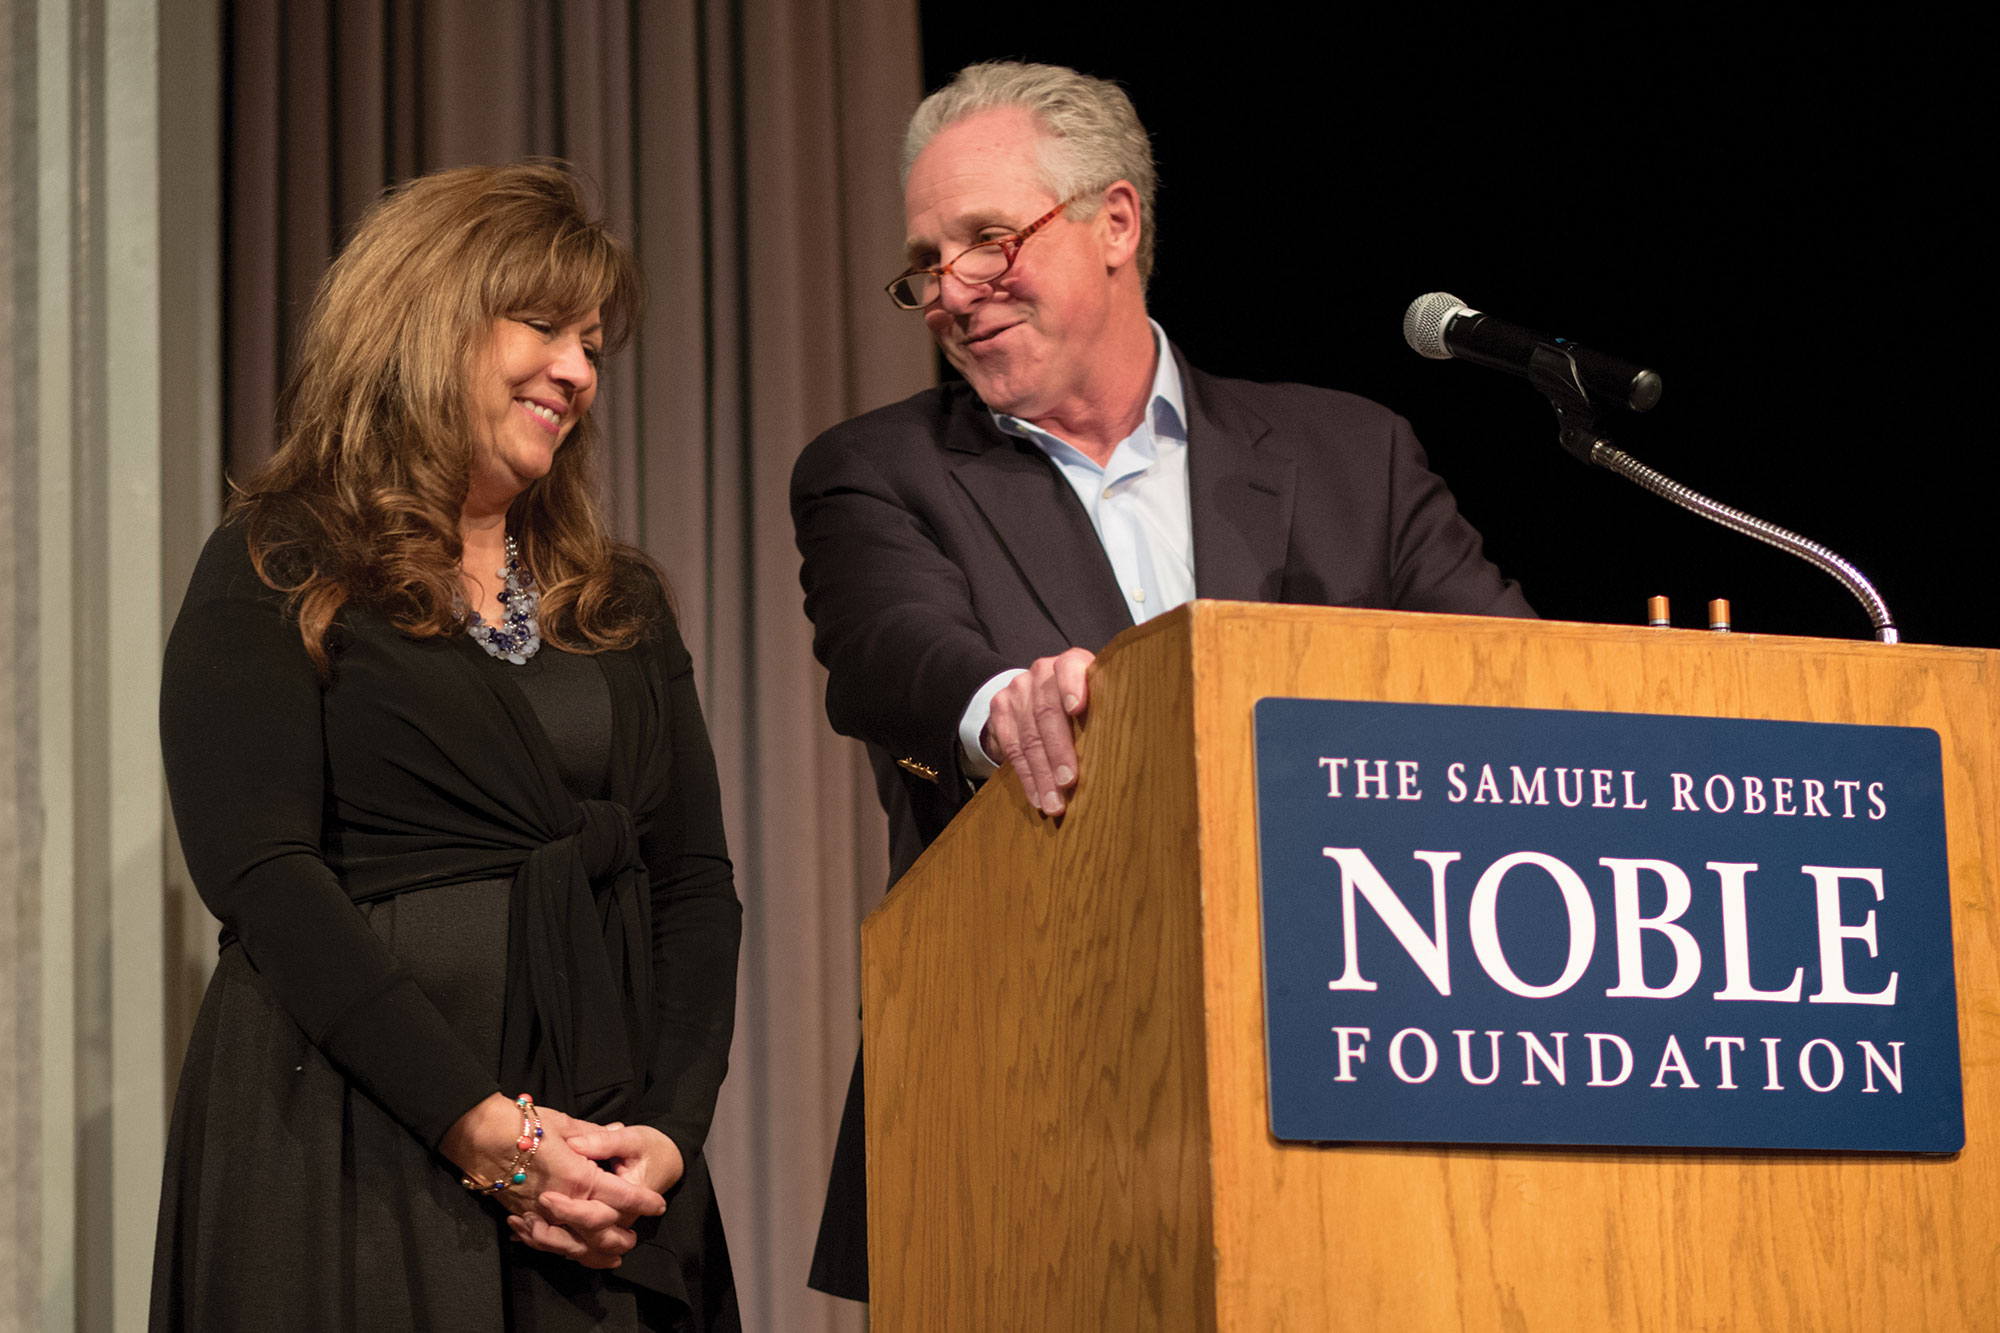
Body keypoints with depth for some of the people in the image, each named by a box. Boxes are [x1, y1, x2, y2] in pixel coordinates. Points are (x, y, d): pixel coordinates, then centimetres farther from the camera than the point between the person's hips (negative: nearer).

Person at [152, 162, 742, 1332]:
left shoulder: (623, 608, 17)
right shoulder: (278, 579, 1)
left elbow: (697, 883, 11)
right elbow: (264, 879, -10)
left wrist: (670, 1127, -7)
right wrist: (486, 1129, -18)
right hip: (357, 1169, -4)